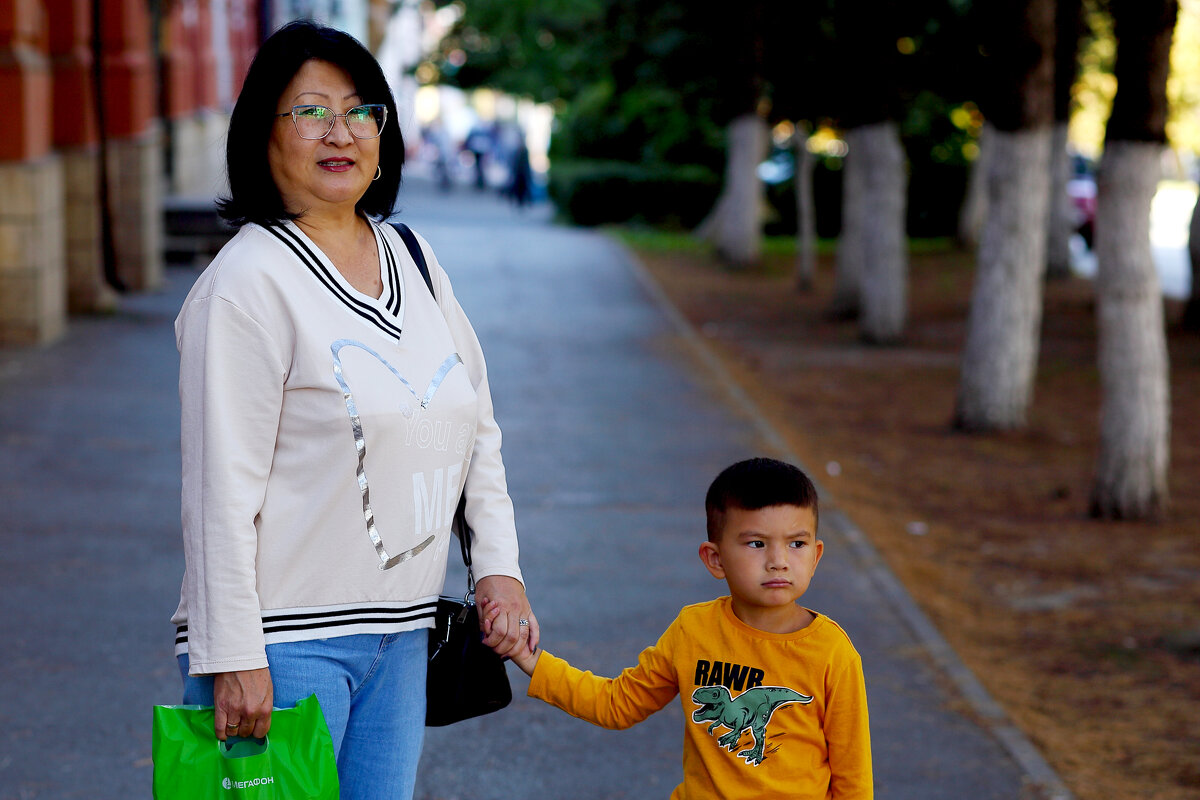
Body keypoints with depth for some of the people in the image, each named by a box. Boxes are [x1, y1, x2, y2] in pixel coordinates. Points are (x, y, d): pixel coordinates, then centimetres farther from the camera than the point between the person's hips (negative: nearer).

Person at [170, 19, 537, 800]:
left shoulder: (412, 260, 11)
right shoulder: (248, 282, -12)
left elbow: (476, 429, 19)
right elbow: (221, 486, -15)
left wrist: (499, 568, 8)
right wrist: (233, 657, -18)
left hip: (400, 632, 7)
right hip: (284, 639, -7)